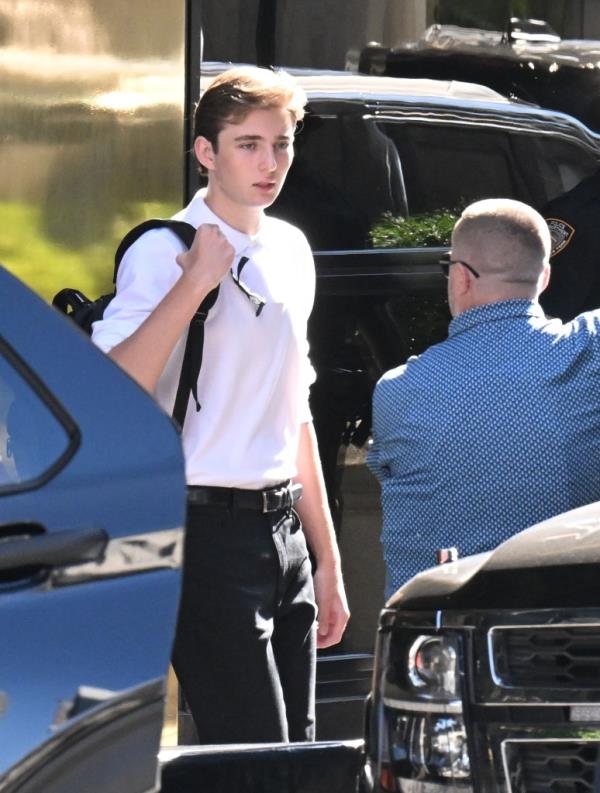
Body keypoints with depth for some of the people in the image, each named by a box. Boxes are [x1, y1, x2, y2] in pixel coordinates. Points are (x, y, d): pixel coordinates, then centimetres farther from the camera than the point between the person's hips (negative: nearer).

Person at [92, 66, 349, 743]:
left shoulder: (291, 250, 15)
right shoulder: (165, 251, -9)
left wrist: (327, 560, 22)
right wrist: (194, 284, -25)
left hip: (284, 529, 8)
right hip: (210, 531, -8)